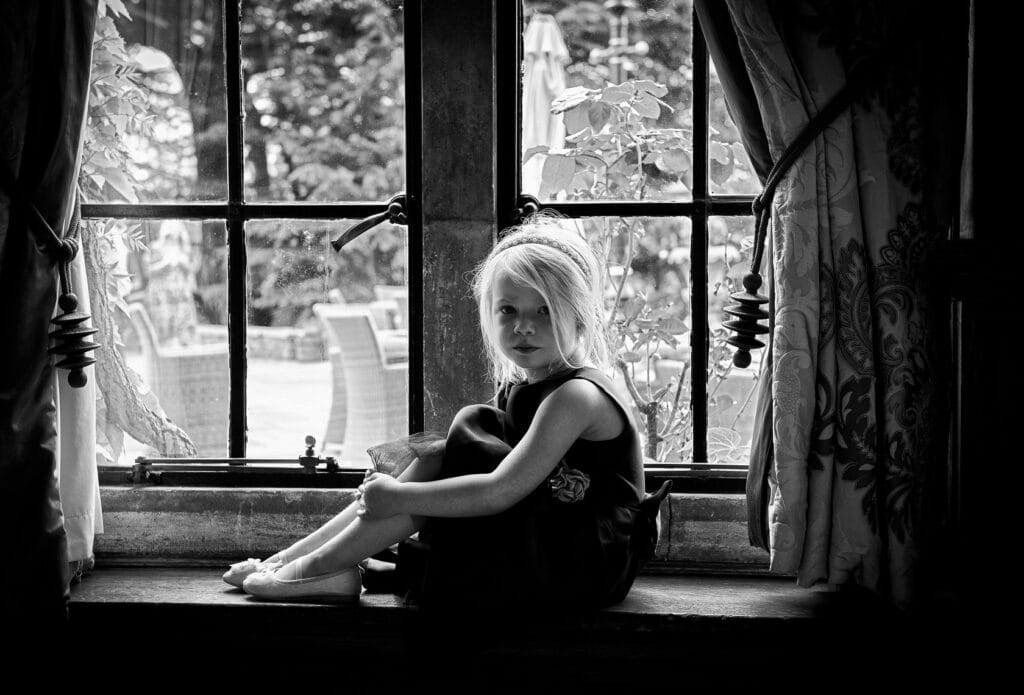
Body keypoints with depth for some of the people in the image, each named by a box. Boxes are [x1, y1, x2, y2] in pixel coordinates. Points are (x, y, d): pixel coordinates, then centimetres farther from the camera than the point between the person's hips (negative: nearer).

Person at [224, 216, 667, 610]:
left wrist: (400, 496, -23)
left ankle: (320, 566, -12)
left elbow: (500, 491, -26)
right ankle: (293, 556, 1)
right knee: (438, 459, 0)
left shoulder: (576, 395, -18)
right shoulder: (514, 390, 10)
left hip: (588, 565, -9)